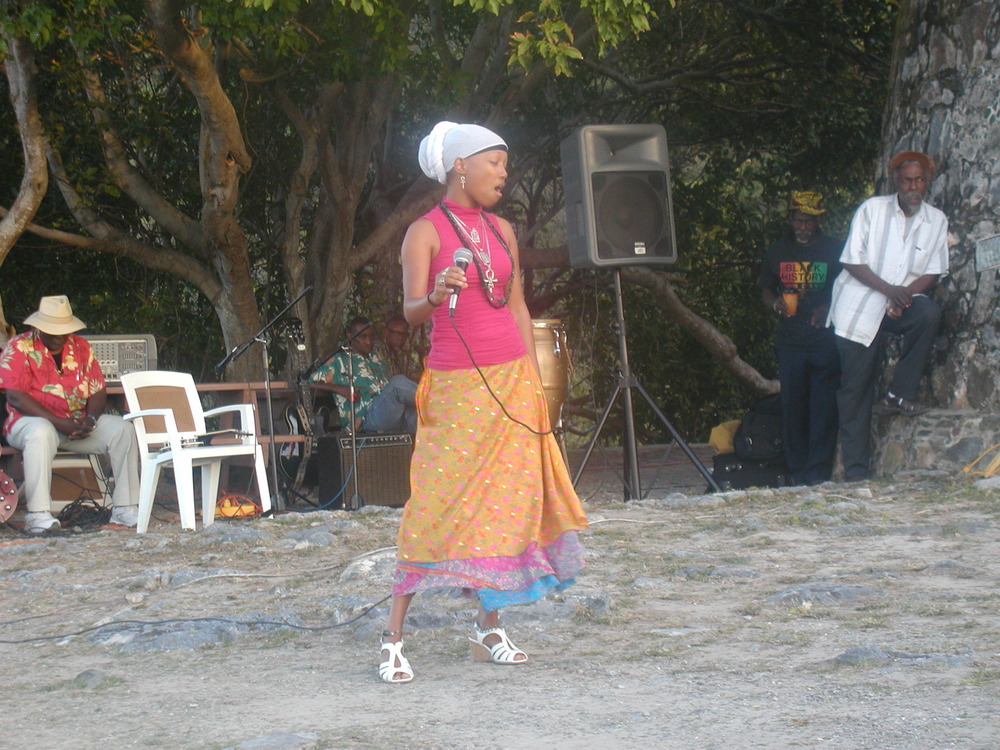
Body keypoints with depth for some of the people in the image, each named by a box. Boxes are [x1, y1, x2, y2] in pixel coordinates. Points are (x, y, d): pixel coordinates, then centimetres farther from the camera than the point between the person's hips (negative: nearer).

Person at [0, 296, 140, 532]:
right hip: (32, 420, -5)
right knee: (41, 433, -40)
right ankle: (38, 514, -40)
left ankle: (125, 508, -17)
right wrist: (59, 423, -23)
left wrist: (90, 419, -15)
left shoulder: (81, 348, 11)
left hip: (78, 422, 5)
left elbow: (98, 391, 8)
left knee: (122, 429, -17)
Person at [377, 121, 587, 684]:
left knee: (509, 500, 3)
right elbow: (411, 312, -12)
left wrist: (535, 379, 12)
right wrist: (436, 296, -34)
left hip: (512, 381, 6)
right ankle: (394, 638, -6)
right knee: (438, 508, -10)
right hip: (456, 385, -6)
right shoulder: (425, 231, -4)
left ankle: (489, 627, 13)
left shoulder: (502, 230, 13)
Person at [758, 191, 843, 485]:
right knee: (792, 407, 2)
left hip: (826, 340, -3)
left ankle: (818, 471, -2)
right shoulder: (777, 252, 14)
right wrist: (776, 303, -2)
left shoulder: (834, 250, 4)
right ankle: (796, 470, 9)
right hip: (790, 341, 3)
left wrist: (828, 308, -14)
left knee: (823, 407, -6)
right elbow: (765, 291, 22)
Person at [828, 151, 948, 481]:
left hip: (901, 304, 2)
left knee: (929, 313, -32)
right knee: (855, 391, -4)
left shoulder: (936, 221, 5)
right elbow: (853, 262, -6)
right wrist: (888, 289, -19)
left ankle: (900, 393, -18)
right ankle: (856, 471, 1)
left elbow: (932, 273, 4)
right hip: (859, 307, -2)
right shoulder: (872, 209, -3)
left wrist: (905, 295, -16)